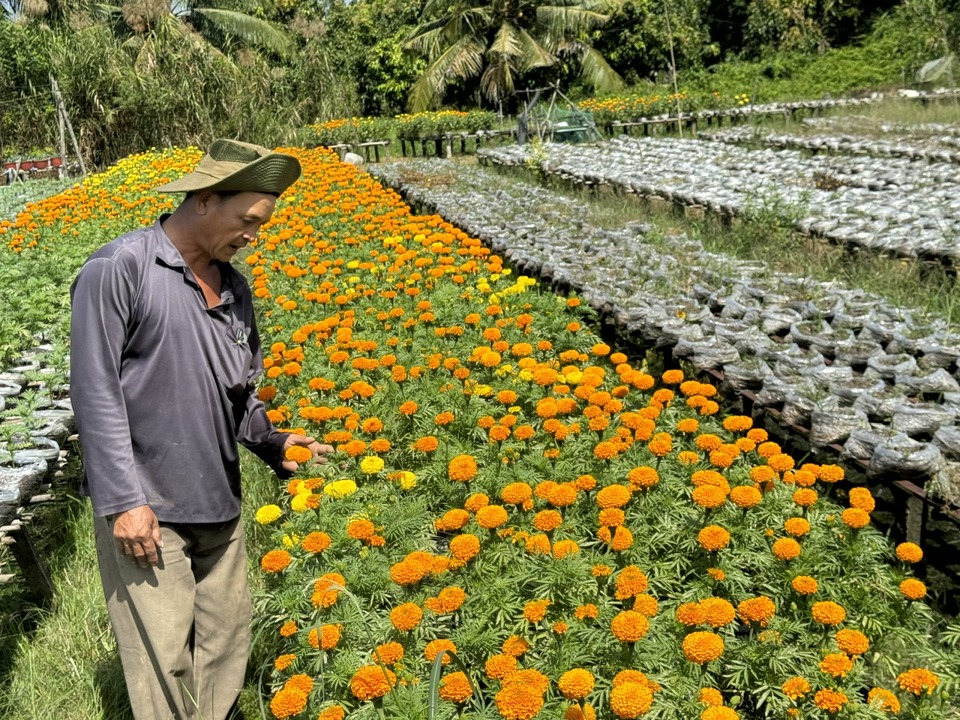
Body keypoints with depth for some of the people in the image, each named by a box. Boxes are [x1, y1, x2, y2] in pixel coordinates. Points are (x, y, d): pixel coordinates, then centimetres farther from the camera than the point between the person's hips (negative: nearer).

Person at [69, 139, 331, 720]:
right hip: (144, 508, -7)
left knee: (228, 640, 15)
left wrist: (270, 442, -2)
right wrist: (122, 500, -16)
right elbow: (95, 391, -15)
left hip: (219, 503, 7)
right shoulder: (118, 270, -13)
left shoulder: (233, 285, 10)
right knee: (165, 658, 0)